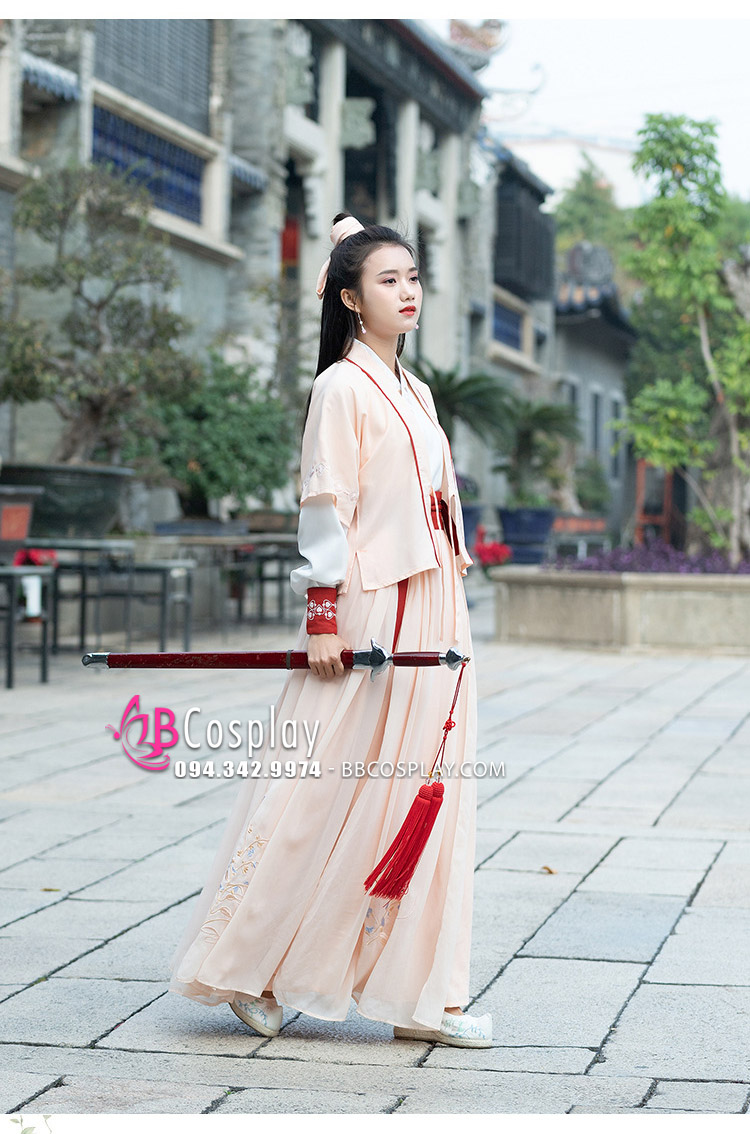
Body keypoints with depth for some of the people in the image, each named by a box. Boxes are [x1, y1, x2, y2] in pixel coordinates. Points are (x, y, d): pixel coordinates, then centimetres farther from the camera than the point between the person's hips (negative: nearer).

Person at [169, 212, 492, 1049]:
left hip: (431, 612, 8)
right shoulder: (341, 387, -6)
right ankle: (243, 969, 10)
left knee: (424, 798, 6)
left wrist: (449, 620, 16)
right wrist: (324, 613, -16)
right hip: (368, 610, -8)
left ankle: (416, 992, 11)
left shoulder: (416, 394, 18)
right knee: (324, 790, -4)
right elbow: (325, 506, -11)